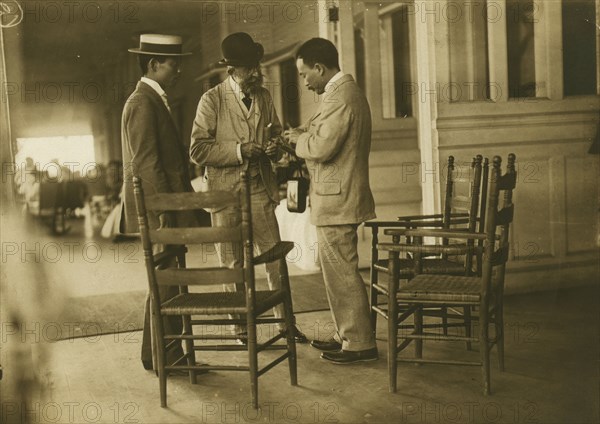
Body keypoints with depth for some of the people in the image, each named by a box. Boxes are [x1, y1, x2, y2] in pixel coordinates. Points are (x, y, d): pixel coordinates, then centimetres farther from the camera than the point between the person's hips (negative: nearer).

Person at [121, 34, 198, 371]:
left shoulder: (154, 101, 18)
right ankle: (159, 356, 7)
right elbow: (146, 163, -19)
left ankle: (170, 353, 22)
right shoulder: (142, 103, -13)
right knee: (164, 281, -3)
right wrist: (164, 213, -20)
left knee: (170, 280, 13)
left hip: (168, 208, 10)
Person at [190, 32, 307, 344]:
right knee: (232, 265, 7)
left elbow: (276, 133, 21)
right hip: (226, 192, -4)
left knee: (276, 259, 4)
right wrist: (239, 150, -21)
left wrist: (274, 148, -3)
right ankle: (241, 328, 20)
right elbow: (197, 150, -11)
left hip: (260, 190, 4)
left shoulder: (264, 96, 8)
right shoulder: (212, 100, -7)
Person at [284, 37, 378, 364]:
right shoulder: (347, 92, 16)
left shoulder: (340, 96, -18)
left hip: (336, 200, -11)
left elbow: (323, 147, -25)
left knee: (341, 273, -3)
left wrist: (299, 139, -7)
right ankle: (348, 334, 26)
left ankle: (360, 343, 7)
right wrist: (305, 134, 8)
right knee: (338, 271, 17)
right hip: (340, 198, 11)